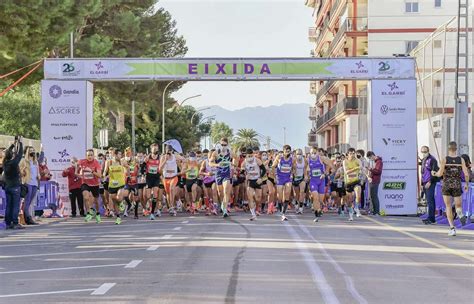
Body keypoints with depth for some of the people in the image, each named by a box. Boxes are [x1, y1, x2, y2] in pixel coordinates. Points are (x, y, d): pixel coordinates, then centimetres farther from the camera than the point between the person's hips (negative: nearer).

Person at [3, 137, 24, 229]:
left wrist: (14, 144, 20)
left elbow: (8, 152, 17)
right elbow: (20, 154, -7)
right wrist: (20, 143, 3)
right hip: (15, 186, -6)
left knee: (9, 205, 8)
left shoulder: (5, 162, 2)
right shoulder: (14, 162, -15)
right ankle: (15, 223, -9)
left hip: (7, 186, 6)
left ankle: (8, 223, 8)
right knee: (16, 206, -5)